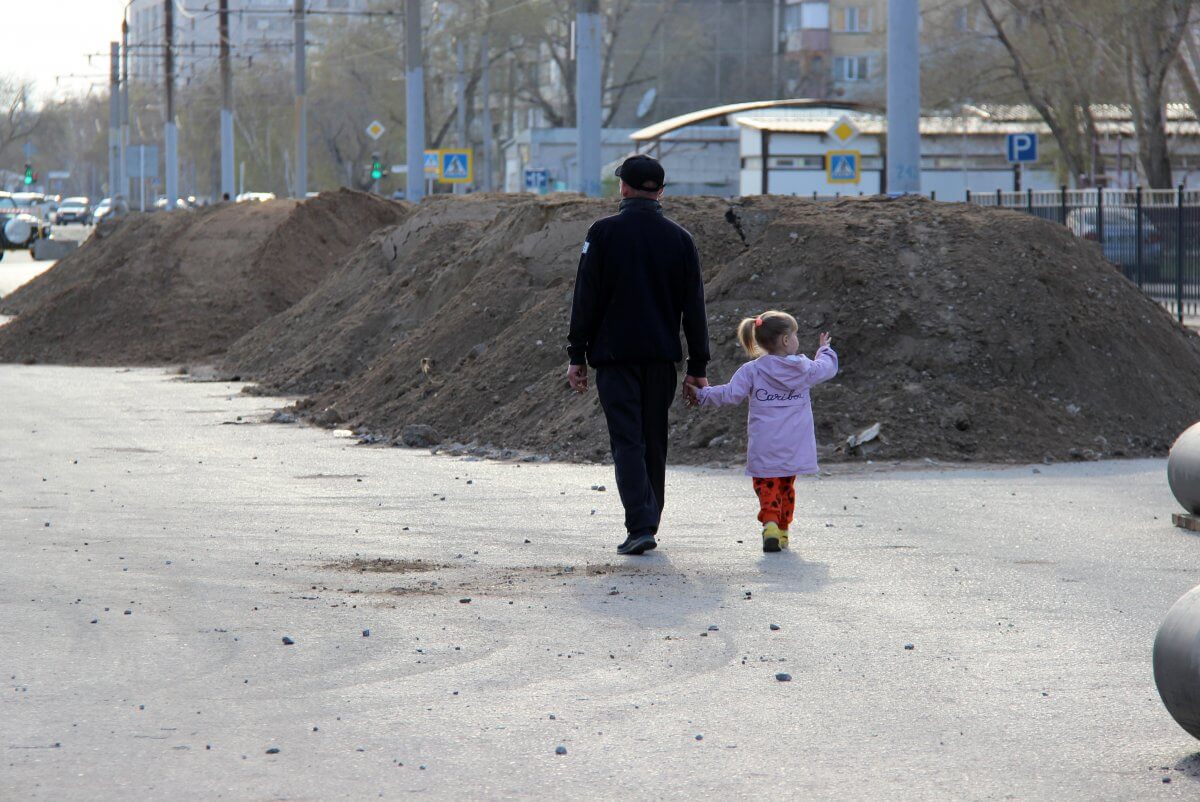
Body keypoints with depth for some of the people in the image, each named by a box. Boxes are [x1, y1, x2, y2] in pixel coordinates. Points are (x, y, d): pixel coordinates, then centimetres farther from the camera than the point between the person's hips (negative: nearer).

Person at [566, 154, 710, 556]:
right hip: (661, 357, 3)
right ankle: (648, 524, 19)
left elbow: (586, 299, -5)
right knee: (655, 443, 13)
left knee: (628, 443, -5)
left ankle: (640, 526, -18)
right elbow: (693, 307, 5)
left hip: (614, 356, -3)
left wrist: (577, 356, 1)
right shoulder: (679, 238, 5)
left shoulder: (603, 233, -5)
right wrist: (698, 367, 9)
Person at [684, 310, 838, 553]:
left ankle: (770, 522, -23)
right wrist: (825, 350, 38)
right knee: (786, 487, 18)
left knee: (767, 487, 0)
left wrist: (701, 395, -2)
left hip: (764, 450, -2)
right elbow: (827, 368, 18)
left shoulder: (752, 371, -7)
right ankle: (783, 529, 23)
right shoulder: (803, 368, 0)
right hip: (793, 449, 2)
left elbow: (730, 394, -12)